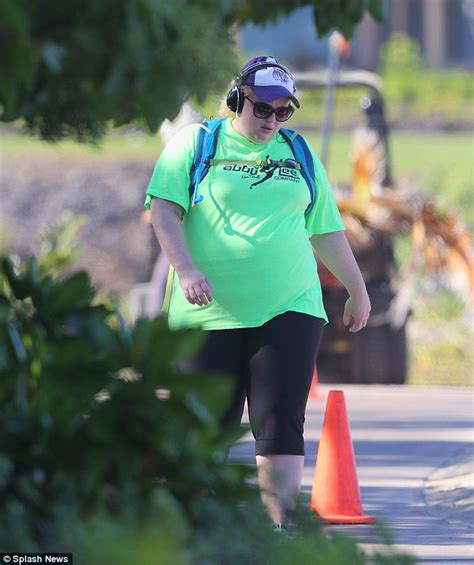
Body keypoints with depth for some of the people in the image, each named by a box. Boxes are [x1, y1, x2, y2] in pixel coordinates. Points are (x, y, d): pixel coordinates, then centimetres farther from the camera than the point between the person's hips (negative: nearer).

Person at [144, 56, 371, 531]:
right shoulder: (195, 144, 5)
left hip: (290, 309, 2)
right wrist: (187, 270, -18)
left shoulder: (299, 155, 16)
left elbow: (327, 232, 24)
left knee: (281, 424, -9)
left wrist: (358, 292, 27)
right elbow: (163, 210, -4)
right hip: (211, 314, -2)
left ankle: (279, 527, -13)